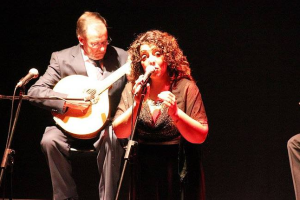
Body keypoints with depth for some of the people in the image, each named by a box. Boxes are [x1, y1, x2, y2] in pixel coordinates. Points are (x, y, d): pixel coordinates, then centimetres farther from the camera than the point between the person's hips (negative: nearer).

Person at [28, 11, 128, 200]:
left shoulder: (121, 57, 4)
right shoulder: (62, 59, 1)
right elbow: (34, 91, -6)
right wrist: (67, 101, -19)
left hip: (108, 125, 0)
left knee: (113, 139, -34)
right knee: (50, 140, -29)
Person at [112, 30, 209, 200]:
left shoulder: (185, 87, -6)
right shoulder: (133, 89, 3)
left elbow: (200, 136, -10)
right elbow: (119, 132, -5)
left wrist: (175, 113, -24)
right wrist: (137, 104, -18)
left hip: (179, 175, -2)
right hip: (144, 175, 2)